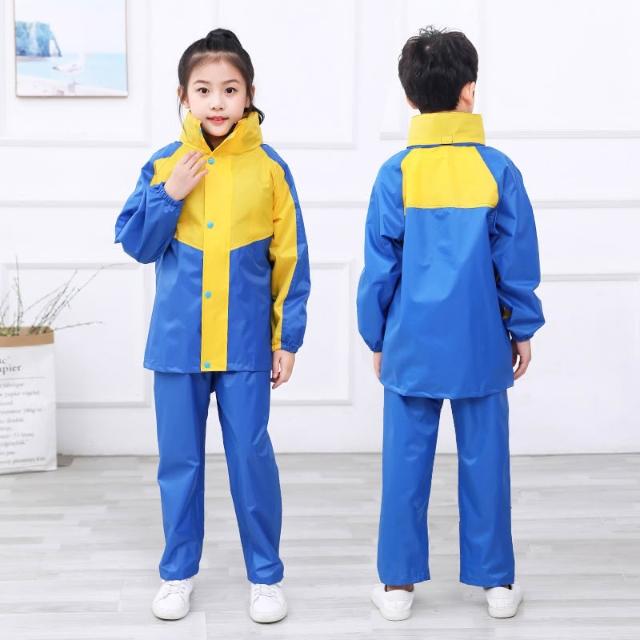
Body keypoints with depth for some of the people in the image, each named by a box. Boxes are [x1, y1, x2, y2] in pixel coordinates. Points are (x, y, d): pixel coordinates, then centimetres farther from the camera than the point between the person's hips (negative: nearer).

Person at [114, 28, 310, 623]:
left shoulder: (269, 168, -3)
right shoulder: (163, 166, 1)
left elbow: (290, 258, 0)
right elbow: (135, 244, 2)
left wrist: (288, 338, -2)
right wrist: (169, 195, -13)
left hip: (245, 342, -2)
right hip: (177, 340, 2)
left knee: (251, 457, 2)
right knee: (179, 460, 10)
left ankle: (265, 574, 18)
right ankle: (177, 572, 25)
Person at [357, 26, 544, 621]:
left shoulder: (396, 173, -5)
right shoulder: (498, 170, -5)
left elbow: (379, 267, -1)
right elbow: (517, 262, -1)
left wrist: (376, 338, 9)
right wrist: (523, 329, 10)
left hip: (412, 345, 0)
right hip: (480, 345, 0)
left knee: (405, 462, 7)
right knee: (484, 460, 9)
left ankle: (397, 583, 14)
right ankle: (496, 581, 18)